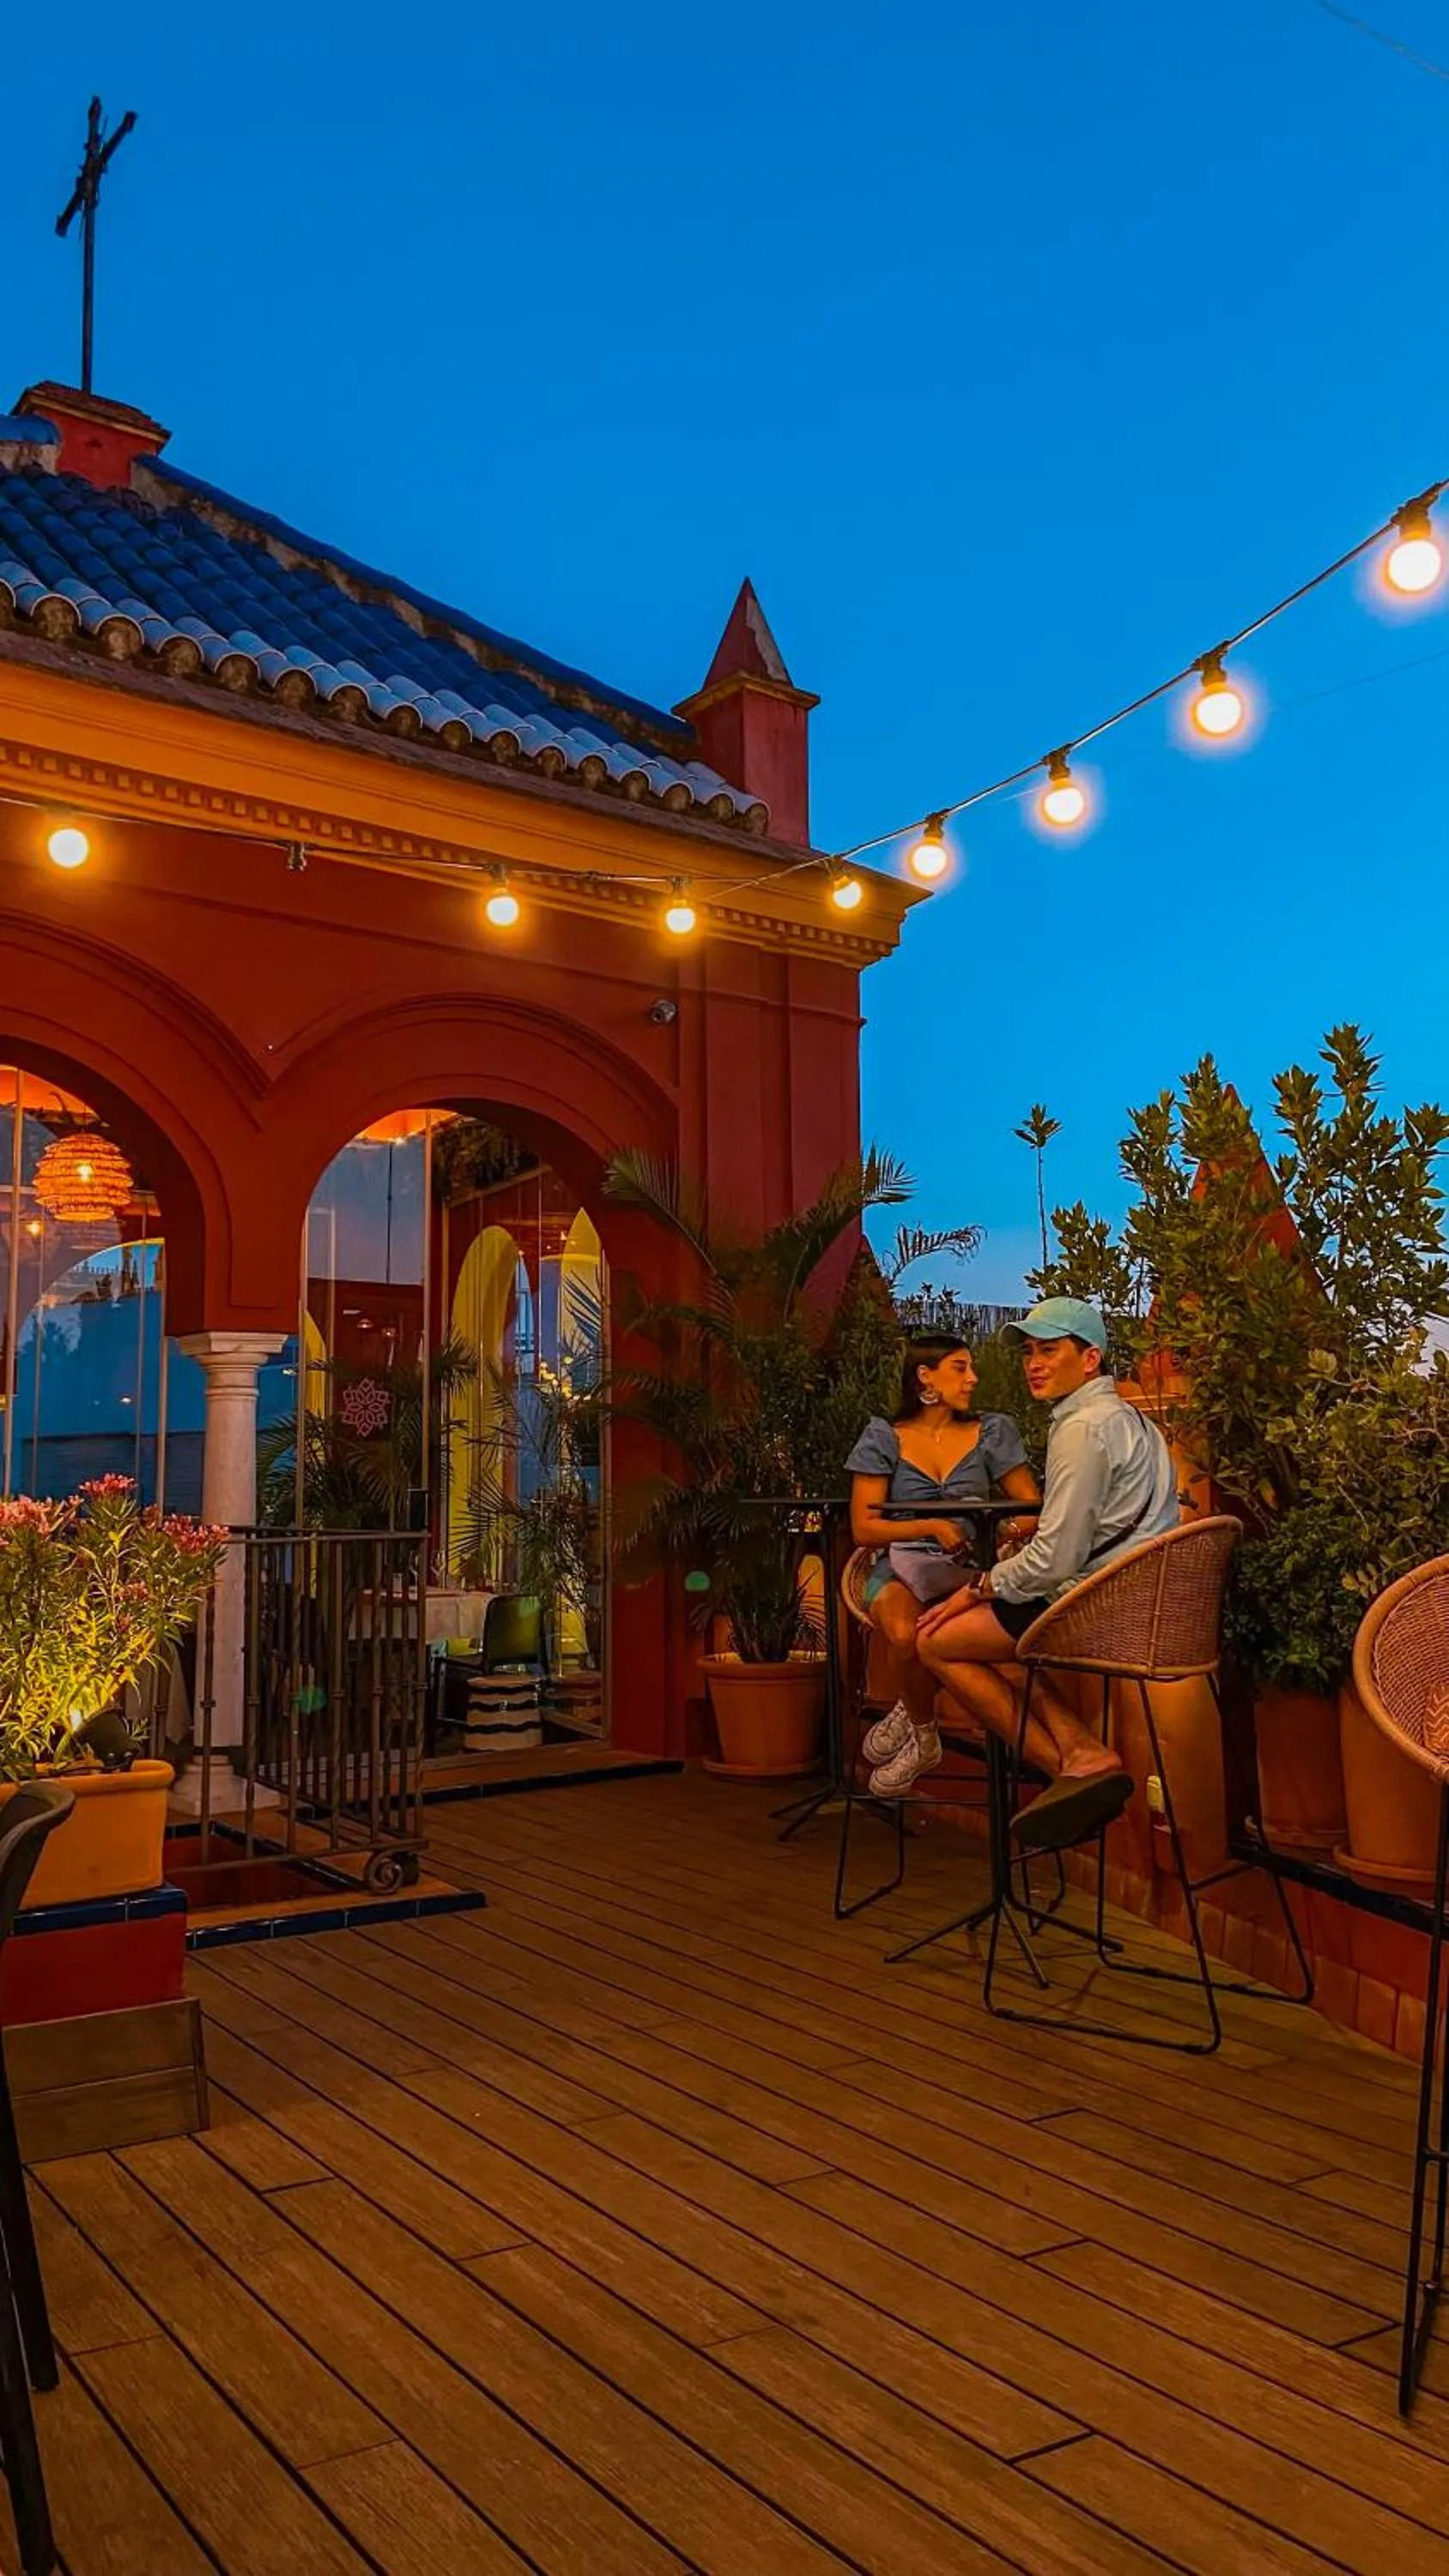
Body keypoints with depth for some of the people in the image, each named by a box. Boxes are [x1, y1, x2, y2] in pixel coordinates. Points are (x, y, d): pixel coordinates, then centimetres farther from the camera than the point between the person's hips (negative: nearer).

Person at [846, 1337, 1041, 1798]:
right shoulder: (884, 1438, 5)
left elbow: (1035, 1508, 7)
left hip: (969, 1567, 1)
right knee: (904, 1635, -36)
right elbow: (864, 1529, -2)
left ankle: (911, 1716, -4)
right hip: (901, 1566, 0)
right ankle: (923, 1738, -4)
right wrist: (931, 1527, -16)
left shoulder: (992, 1432, 11)